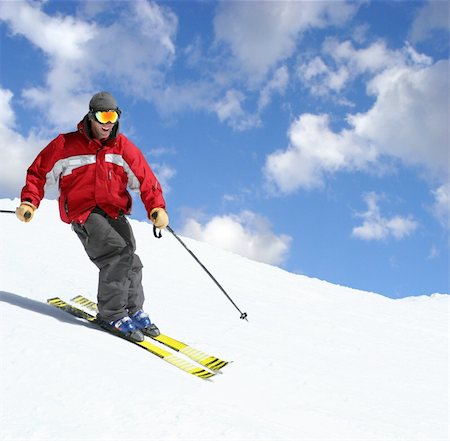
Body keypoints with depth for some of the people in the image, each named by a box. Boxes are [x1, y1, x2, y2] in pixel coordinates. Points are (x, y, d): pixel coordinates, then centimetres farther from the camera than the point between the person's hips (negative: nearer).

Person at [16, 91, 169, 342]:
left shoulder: (123, 147, 6)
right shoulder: (66, 145, 0)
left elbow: (146, 179, 2)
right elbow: (39, 173, 8)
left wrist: (156, 208, -13)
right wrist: (29, 203, -6)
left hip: (115, 212, 4)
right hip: (84, 213, -4)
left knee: (130, 261, -9)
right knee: (117, 253, -23)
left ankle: (134, 310, 13)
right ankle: (112, 314, -10)